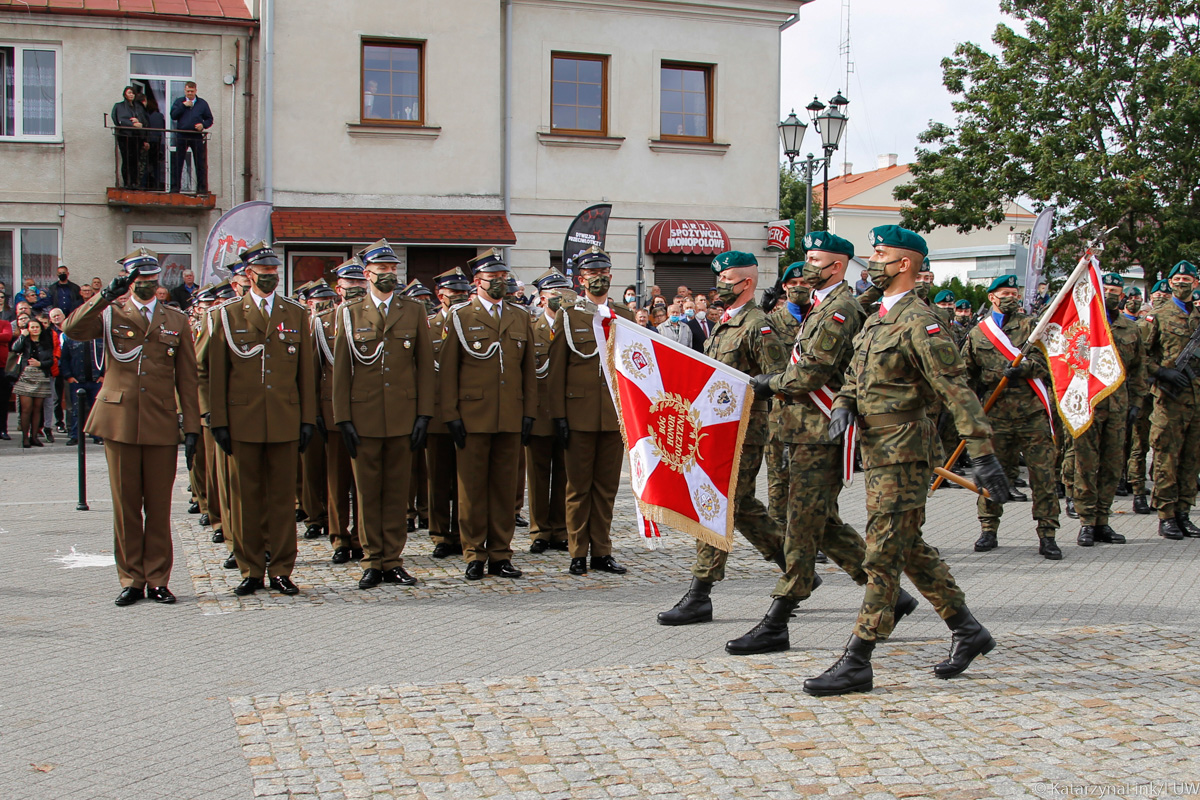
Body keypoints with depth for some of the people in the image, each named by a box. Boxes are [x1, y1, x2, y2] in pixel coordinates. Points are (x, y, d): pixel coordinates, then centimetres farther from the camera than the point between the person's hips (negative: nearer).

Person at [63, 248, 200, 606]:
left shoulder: (176, 321, 11)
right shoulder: (110, 314, 8)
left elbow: (187, 379, 9)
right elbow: (73, 329, -13)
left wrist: (192, 428, 2)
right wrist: (107, 294, -19)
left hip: (161, 425, 0)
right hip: (119, 421, 0)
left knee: (159, 506, 3)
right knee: (125, 505, 4)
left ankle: (157, 579, 12)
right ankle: (131, 579, 14)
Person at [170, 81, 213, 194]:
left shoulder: (202, 103, 11)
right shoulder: (179, 102, 11)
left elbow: (209, 119, 10)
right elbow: (173, 116, -2)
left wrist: (203, 125, -9)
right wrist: (183, 106, -8)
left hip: (197, 137, 0)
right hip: (181, 136, 0)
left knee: (201, 164, 1)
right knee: (177, 163, 0)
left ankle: (202, 188, 7)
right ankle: (175, 187, 5)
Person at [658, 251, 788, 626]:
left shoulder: (757, 325, -12)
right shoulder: (723, 324, 17)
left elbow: (780, 380, -18)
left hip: (743, 433, -10)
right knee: (744, 507, 15)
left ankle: (700, 596, -3)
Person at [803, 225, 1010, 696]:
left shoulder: (919, 322, -14)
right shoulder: (878, 318, 16)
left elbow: (956, 390, -18)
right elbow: (855, 375, 20)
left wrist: (983, 455, -23)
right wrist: (844, 405, -3)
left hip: (901, 449, -10)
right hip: (878, 447, 10)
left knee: (884, 554, -5)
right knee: (909, 548, 16)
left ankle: (857, 662, -1)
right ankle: (968, 631, 28)